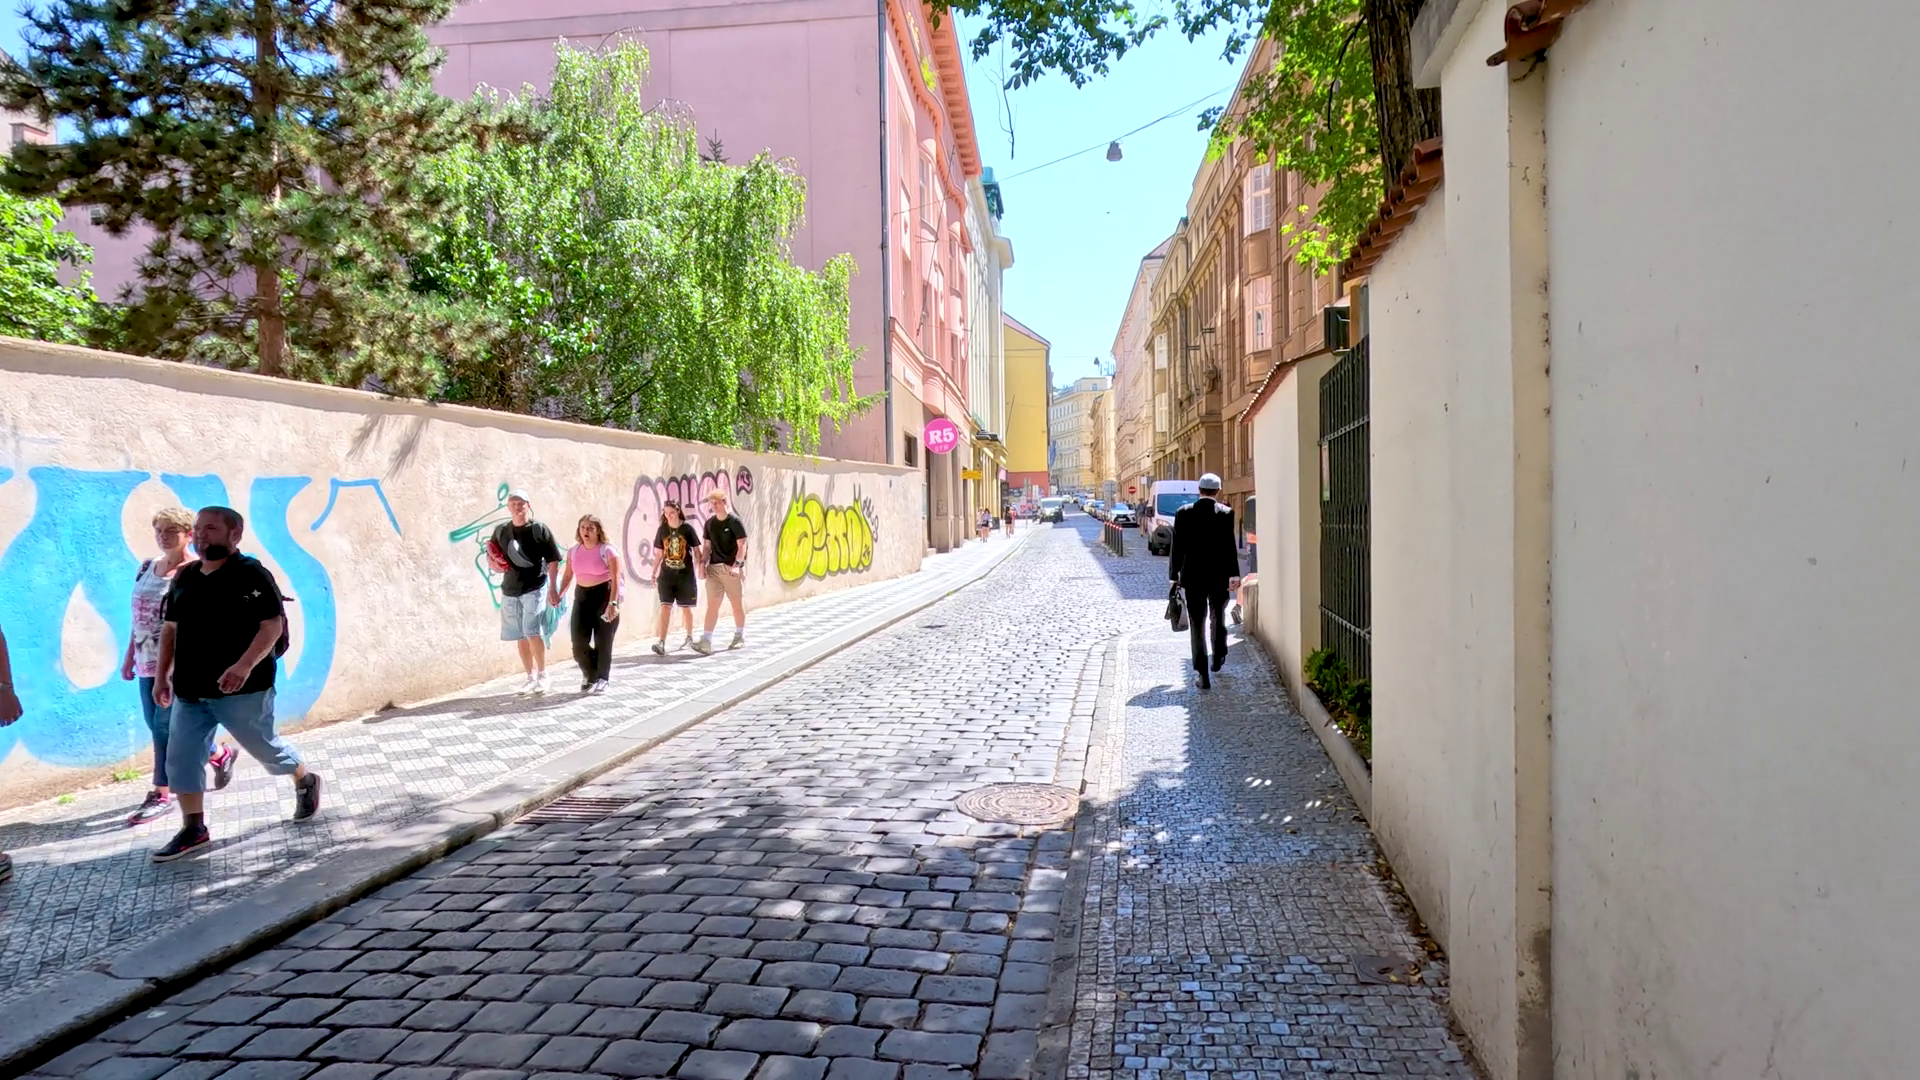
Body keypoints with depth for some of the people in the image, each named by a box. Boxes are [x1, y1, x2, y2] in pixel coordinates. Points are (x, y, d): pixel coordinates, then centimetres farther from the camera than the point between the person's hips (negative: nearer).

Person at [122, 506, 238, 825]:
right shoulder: (146, 568, 11)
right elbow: (138, 615, 17)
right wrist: (130, 654, 16)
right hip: (149, 660, 8)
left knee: (166, 726, -5)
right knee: (155, 724, 13)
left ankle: (162, 794, 6)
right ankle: (221, 755, 31)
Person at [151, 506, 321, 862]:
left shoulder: (251, 574, -13)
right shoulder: (184, 578, 10)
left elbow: (273, 625, -19)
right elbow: (171, 628, 17)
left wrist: (244, 666, -30)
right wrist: (162, 675, 13)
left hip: (242, 689, -7)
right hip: (189, 690, 7)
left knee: (265, 747, 8)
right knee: (180, 758, 2)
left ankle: (305, 782, 36)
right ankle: (193, 830, 11)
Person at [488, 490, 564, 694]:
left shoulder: (540, 530, -3)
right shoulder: (500, 530, 9)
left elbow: (553, 561, -3)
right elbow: (490, 556, 20)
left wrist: (553, 589, -8)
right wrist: (495, 564, -4)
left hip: (535, 588, -5)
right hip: (510, 590, 5)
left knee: (533, 632, -15)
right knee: (521, 636, 10)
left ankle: (542, 675, -3)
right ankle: (531, 676, 20)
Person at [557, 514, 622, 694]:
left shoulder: (607, 550, -11)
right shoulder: (573, 551, 5)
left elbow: (615, 579, -16)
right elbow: (568, 576, 12)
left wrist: (613, 603, -25)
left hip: (604, 595, -4)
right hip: (582, 596, 5)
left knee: (603, 641, 1)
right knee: (579, 642, -1)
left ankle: (601, 679, 14)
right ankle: (590, 674, 23)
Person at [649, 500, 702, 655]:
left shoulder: (687, 529, -5)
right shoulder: (662, 530, 1)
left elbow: (696, 550, 2)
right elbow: (659, 553, 8)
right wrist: (654, 573, 7)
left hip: (685, 574, -1)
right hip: (666, 574, 1)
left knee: (685, 607, 11)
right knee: (665, 607, -8)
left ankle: (689, 638, 31)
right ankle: (661, 643, -14)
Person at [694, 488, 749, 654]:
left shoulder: (735, 522, -6)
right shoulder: (710, 523, 10)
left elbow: (742, 545, -9)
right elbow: (707, 546, 15)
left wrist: (737, 565, -20)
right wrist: (703, 563, 1)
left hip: (731, 568, -4)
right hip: (714, 567, 4)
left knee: (736, 603, 7)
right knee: (712, 604, -3)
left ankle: (740, 636, 24)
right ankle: (706, 641, -9)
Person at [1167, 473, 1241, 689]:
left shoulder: (1184, 513, -2)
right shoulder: (1226, 513, -6)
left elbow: (1177, 547, 0)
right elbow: (1229, 546, -12)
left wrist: (1174, 574, 8)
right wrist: (1233, 574, -10)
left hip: (1193, 577, 0)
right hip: (1219, 576, 0)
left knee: (1197, 625, 3)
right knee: (1218, 617, 22)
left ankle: (1203, 674, -3)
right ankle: (1218, 658, 40)